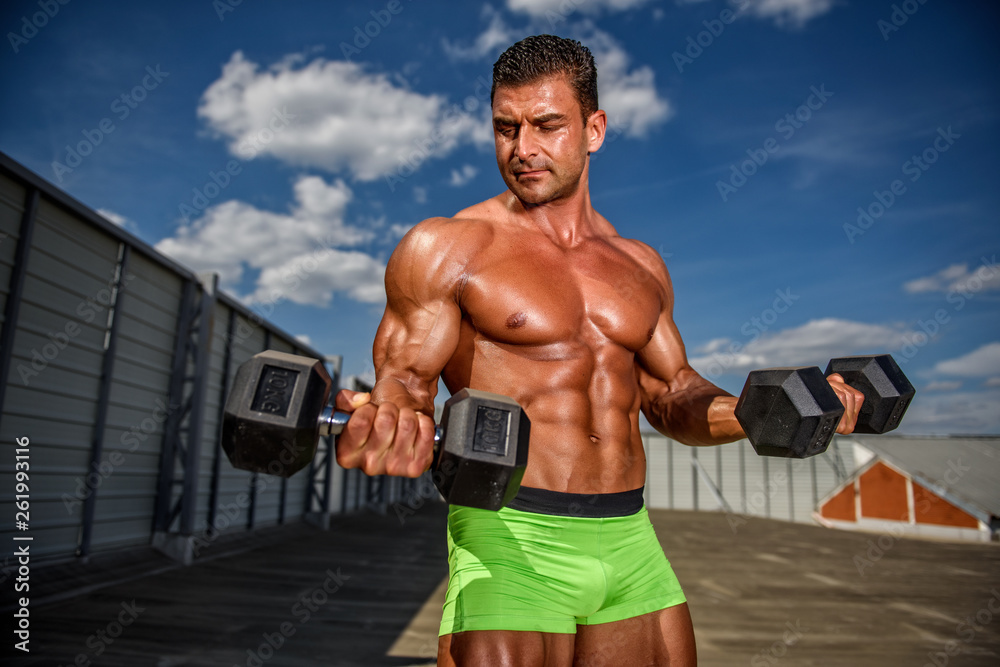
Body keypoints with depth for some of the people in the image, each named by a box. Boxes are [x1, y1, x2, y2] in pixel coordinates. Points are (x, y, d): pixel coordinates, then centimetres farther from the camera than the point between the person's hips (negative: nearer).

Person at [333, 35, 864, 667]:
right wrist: (381, 427, -29)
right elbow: (405, 379, -7)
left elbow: (671, 393, 16)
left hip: (631, 543, 5)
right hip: (510, 542, -4)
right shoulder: (446, 248, -3)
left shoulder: (640, 265, 12)